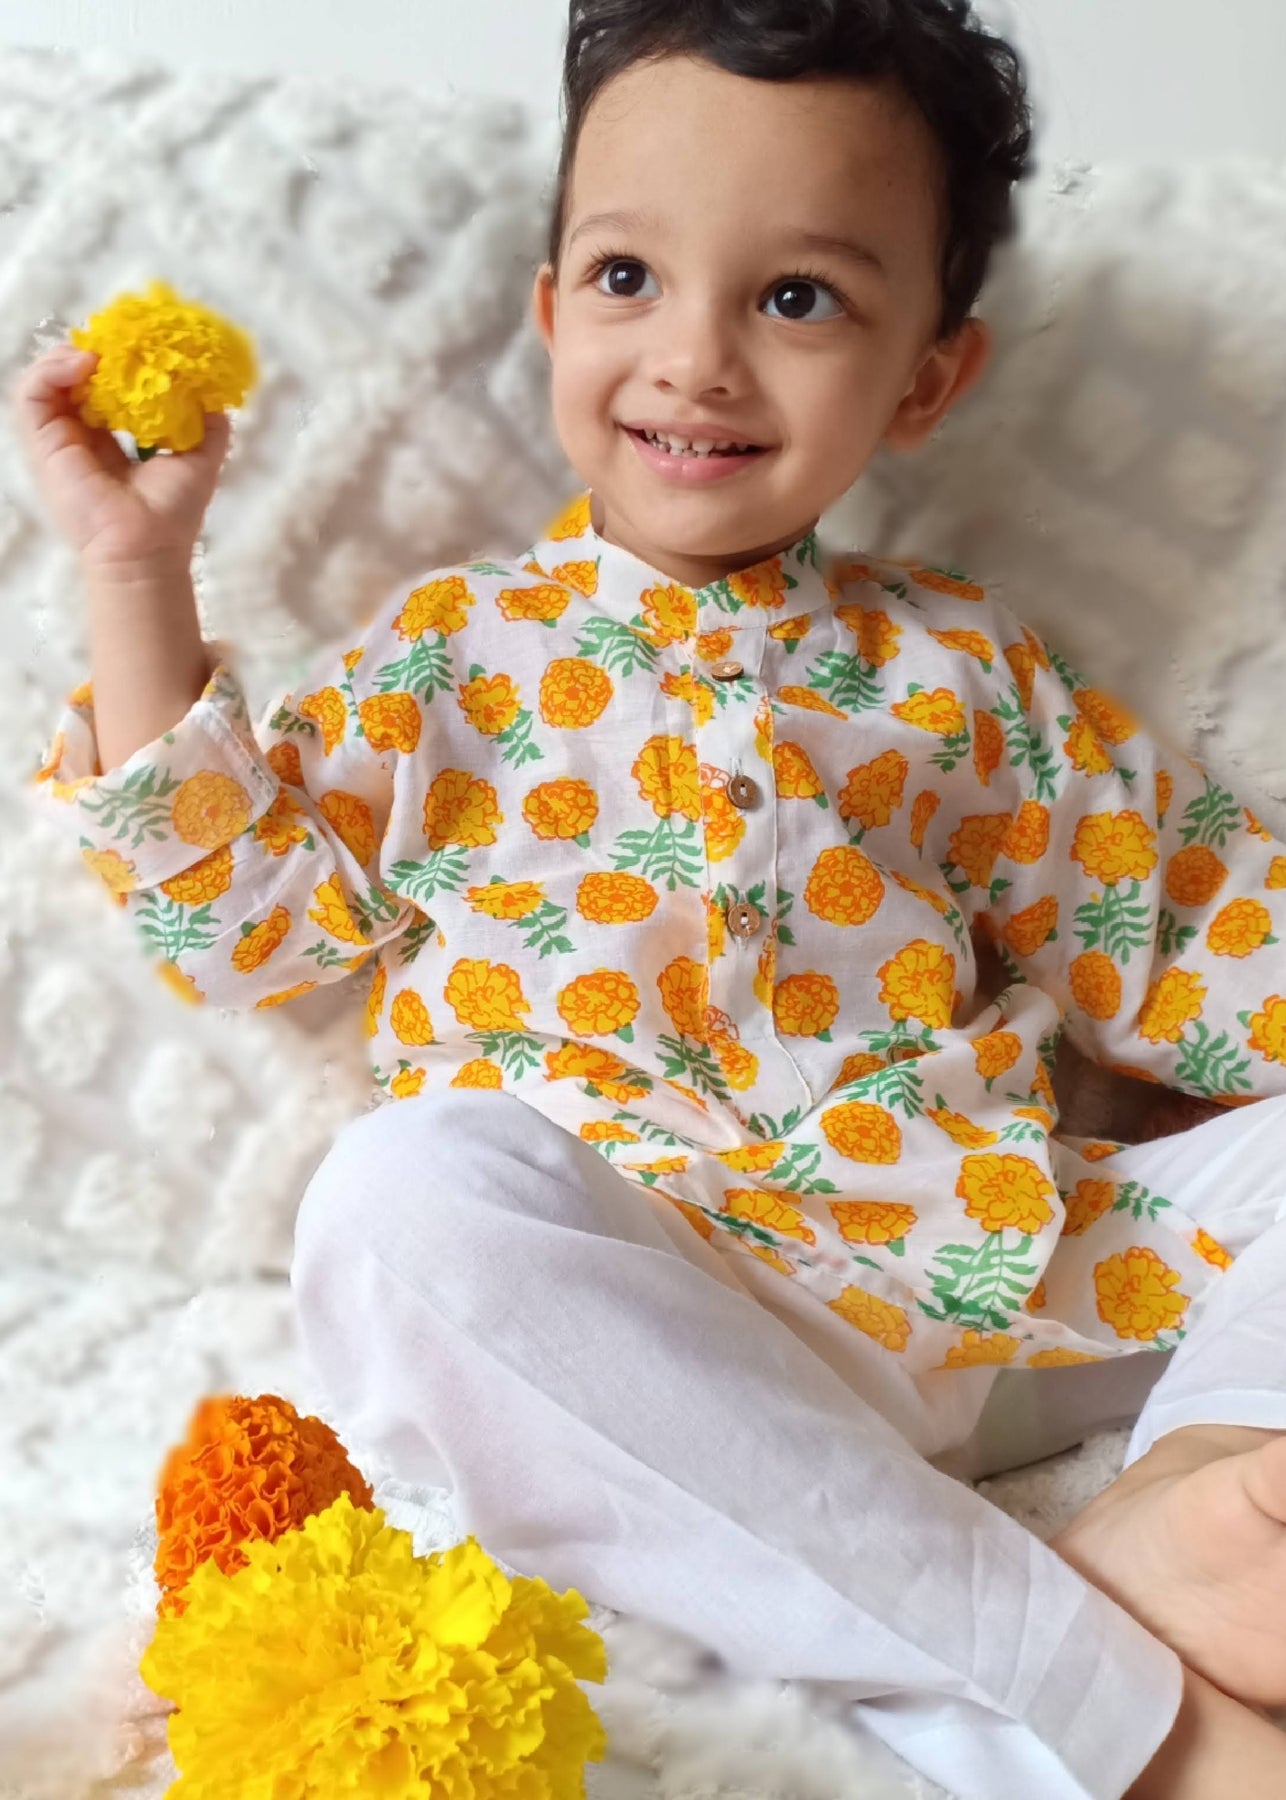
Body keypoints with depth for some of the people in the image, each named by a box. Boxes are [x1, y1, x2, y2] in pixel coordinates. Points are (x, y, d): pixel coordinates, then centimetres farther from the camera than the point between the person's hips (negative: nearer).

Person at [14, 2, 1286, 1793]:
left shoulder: (959, 669, 15)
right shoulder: (453, 651, 12)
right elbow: (239, 915, 7)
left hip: (994, 1285, 3)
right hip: (644, 1326, -2)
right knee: (408, 1190, -33)